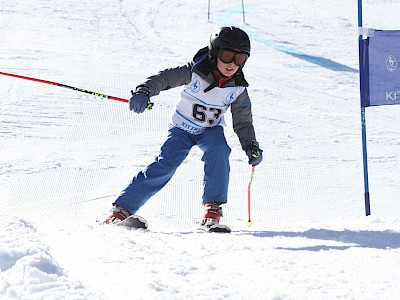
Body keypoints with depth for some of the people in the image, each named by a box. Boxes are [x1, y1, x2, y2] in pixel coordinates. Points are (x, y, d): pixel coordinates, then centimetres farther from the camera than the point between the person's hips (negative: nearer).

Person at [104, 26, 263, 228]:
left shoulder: (238, 89, -11)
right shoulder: (194, 73, -21)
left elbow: (243, 122, -2)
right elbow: (165, 78, -24)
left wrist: (251, 146, -16)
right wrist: (144, 91, -43)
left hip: (211, 130, 2)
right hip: (182, 128, -2)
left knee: (218, 151, -31)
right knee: (164, 166, -19)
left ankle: (212, 207, -23)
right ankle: (122, 209, -14)